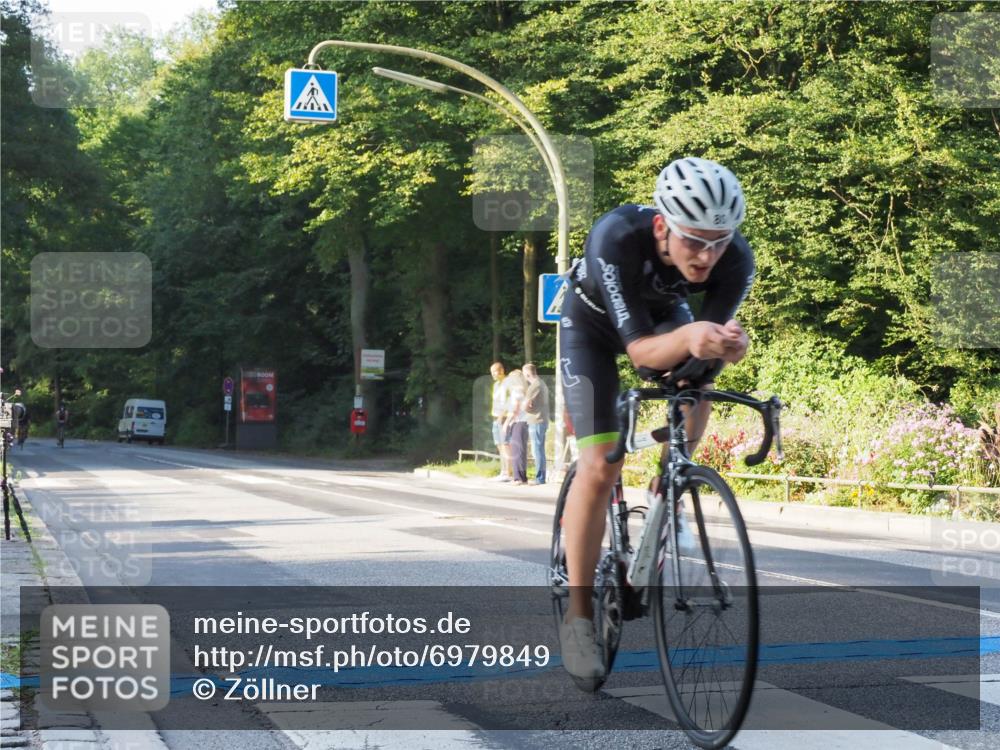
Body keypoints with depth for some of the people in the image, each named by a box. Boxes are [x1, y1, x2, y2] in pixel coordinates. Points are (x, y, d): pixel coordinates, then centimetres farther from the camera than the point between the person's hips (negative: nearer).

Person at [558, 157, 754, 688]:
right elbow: (639, 348, -42)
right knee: (599, 468, -14)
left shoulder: (736, 261, -33)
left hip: (663, 313, 5)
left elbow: (711, 333, -28)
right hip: (594, 322, -4)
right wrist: (688, 337, -62)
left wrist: (725, 345, -51)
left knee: (697, 387, -23)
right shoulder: (615, 238, -42)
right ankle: (578, 614, -4)